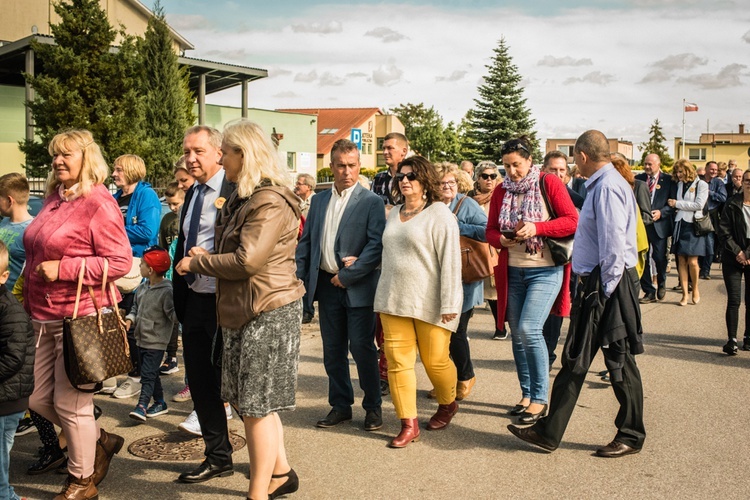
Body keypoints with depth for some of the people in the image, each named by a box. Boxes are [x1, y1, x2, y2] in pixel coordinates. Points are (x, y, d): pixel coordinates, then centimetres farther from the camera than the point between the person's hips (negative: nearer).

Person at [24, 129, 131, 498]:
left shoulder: (98, 203, -12)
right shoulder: (54, 198, 12)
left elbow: (120, 261, -17)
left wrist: (62, 269, -20)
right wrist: (29, 301, 19)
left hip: (79, 317, -8)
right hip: (44, 317, 8)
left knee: (69, 403, 2)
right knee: (38, 399, 14)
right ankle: (101, 442, 35)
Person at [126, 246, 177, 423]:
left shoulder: (166, 291, -17)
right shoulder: (142, 288, 7)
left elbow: (173, 314, -19)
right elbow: (135, 307, 17)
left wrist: (177, 316, -39)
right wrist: (130, 320, 2)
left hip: (156, 342, -8)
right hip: (142, 339, 8)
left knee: (148, 374, -8)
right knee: (151, 374, 16)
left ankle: (142, 406, -4)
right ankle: (160, 403, 27)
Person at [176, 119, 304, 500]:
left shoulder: (270, 201, -17)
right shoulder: (242, 198, 15)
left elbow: (246, 261, -22)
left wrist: (197, 262, -9)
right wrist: (208, 257, 1)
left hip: (268, 312, -10)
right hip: (243, 311, 10)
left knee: (256, 405, -2)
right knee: (248, 400, 16)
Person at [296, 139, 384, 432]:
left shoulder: (371, 202, -5)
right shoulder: (319, 201, 11)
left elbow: (377, 245, -13)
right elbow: (305, 242, 13)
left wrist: (348, 275, -16)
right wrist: (298, 277, 3)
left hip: (358, 287, -5)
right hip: (326, 284, 5)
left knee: (362, 348, -1)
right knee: (333, 350, 11)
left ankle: (373, 406, 15)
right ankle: (340, 405, 24)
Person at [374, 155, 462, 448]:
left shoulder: (439, 214, -7)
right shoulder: (394, 213, 13)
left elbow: (450, 260, -12)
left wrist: (449, 304, -17)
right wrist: (385, 294, 16)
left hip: (428, 302, -5)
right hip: (393, 300, 6)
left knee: (435, 360, 6)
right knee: (397, 361, 0)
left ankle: (447, 405, 34)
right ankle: (408, 424, 9)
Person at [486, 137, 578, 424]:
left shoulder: (548, 183, -5)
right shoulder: (501, 191, 8)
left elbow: (572, 221, -10)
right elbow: (490, 230, 9)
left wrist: (537, 228, -22)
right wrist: (501, 240, -13)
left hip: (545, 271, -5)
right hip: (512, 272, 5)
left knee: (529, 329, -17)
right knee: (517, 334, 9)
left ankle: (540, 398, -3)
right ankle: (526, 395, 23)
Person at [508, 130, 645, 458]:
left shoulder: (608, 187, -16)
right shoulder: (600, 185, 14)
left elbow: (615, 244, -21)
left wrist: (606, 291, -17)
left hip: (609, 285, -10)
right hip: (594, 284, 10)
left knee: (619, 362, 4)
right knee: (575, 360, 11)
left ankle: (630, 437, 21)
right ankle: (548, 432, 18)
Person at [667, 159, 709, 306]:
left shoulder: (701, 185, -2)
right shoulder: (679, 185, 12)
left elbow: (699, 205, -11)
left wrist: (677, 204, -8)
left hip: (694, 226, -4)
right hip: (680, 224, 4)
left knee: (692, 261, -7)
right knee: (681, 261, 1)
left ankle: (695, 289, 16)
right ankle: (685, 294, 7)